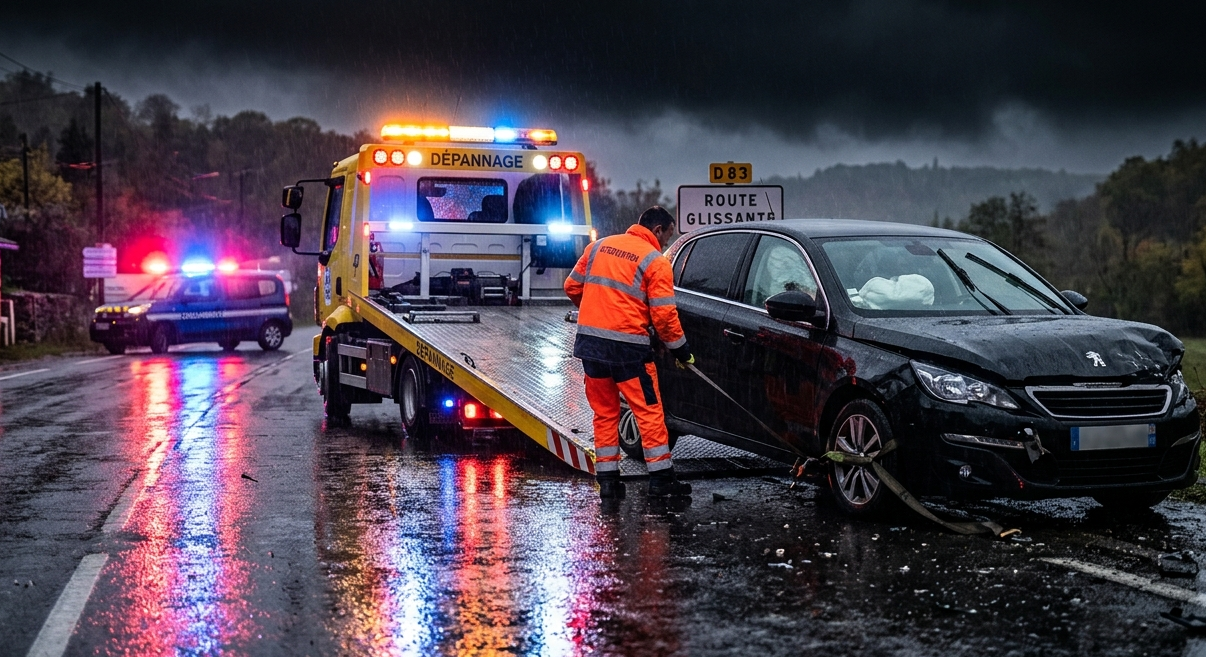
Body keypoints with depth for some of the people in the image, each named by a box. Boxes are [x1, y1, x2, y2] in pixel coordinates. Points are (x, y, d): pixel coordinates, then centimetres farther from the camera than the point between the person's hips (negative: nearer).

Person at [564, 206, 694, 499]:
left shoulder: (599, 246, 11)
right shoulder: (655, 261, -5)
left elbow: (572, 286, 16)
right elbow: (664, 314, -9)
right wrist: (680, 348, 5)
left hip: (589, 341, 5)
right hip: (628, 347, -5)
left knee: (604, 412, 14)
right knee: (649, 411, 5)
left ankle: (607, 479, 14)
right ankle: (660, 478, 7)